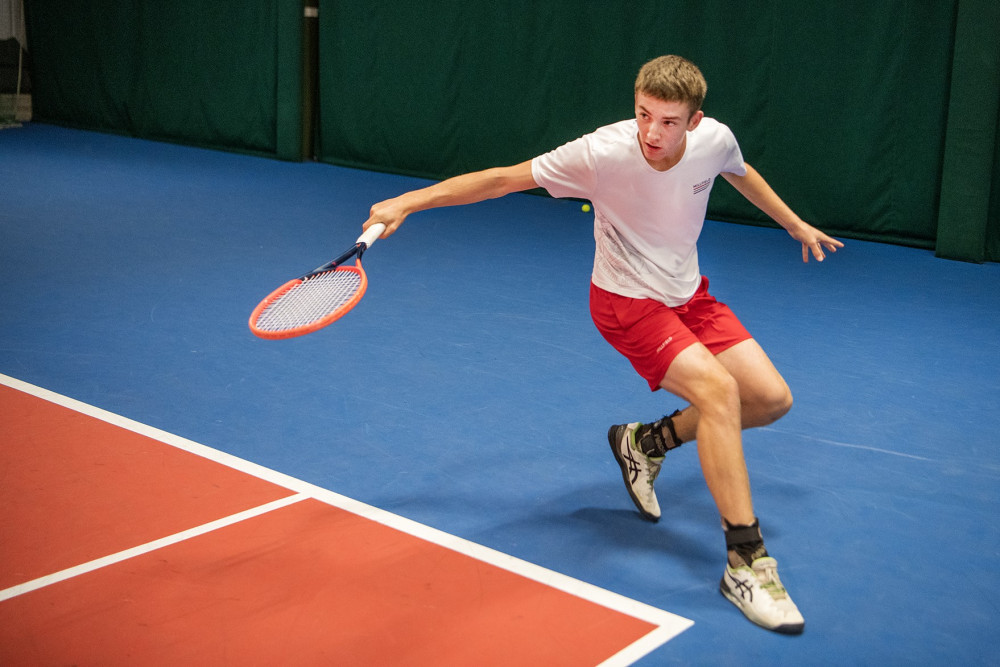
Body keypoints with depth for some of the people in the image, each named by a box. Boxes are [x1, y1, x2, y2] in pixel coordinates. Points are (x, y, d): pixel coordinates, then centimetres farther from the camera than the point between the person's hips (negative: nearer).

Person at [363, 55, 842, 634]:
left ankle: (646, 443, 20)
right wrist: (407, 202, -21)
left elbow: (741, 173, 13)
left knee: (772, 398, 0)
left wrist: (796, 224, 23)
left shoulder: (714, 138, -14)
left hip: (689, 294, 6)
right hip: (627, 301, -6)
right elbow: (504, 178, -20)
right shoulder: (603, 153, -28)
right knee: (718, 389, -27)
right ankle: (746, 561, -19)